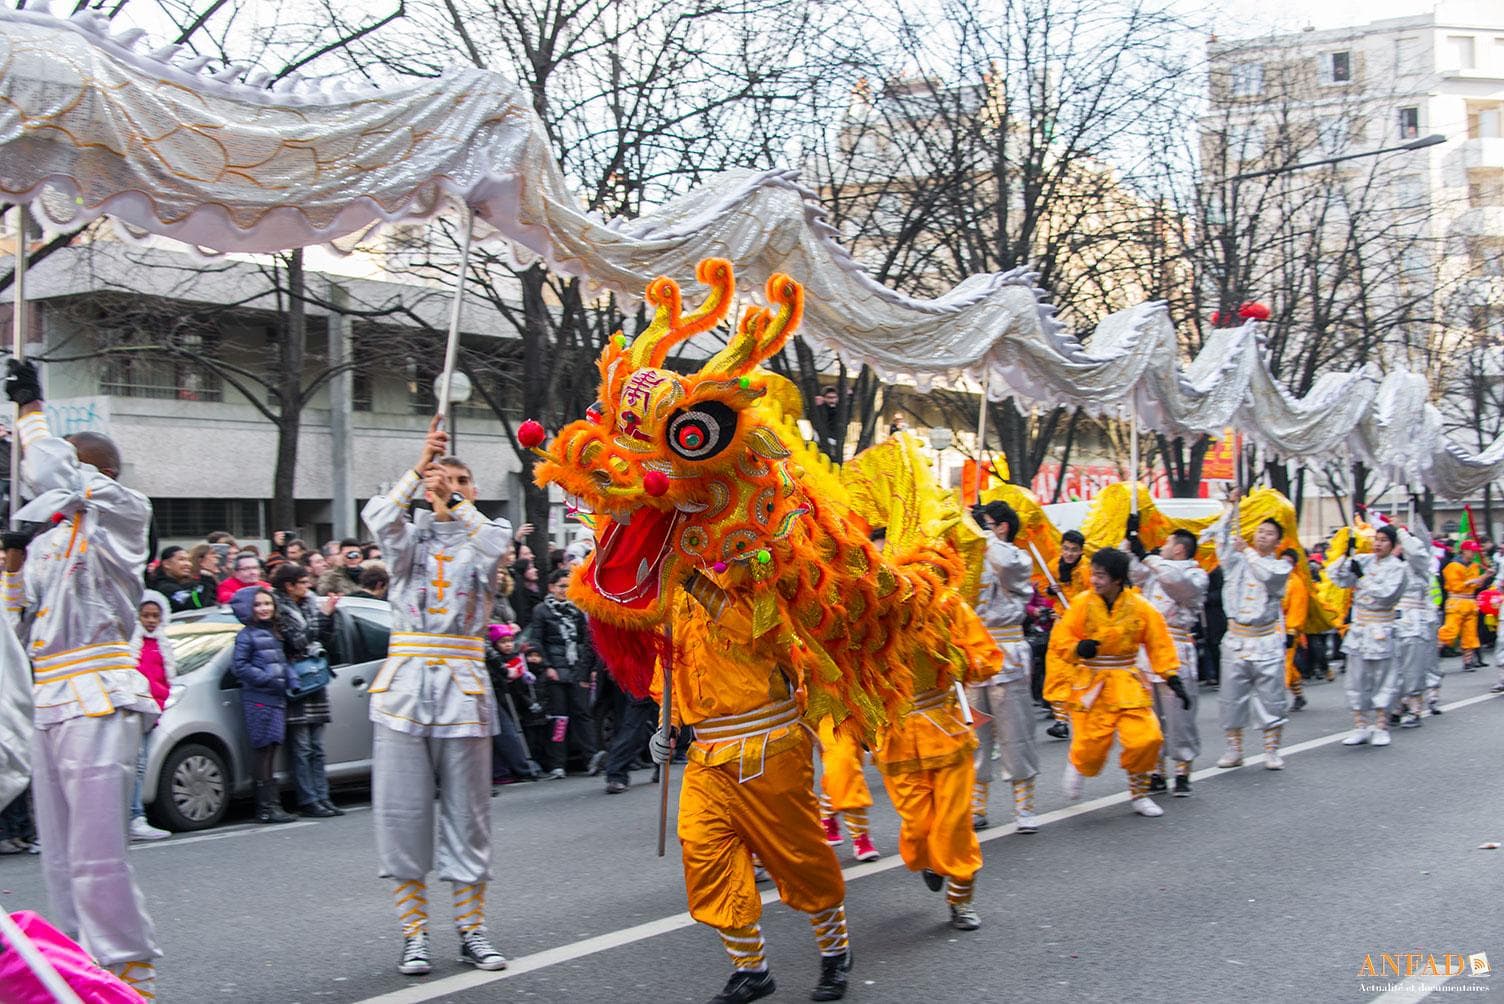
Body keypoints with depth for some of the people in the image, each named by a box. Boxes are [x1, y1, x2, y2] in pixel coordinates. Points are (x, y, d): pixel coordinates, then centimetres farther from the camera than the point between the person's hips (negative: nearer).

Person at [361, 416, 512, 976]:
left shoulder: (483, 535, 10)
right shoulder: (411, 534, 11)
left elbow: (497, 539, -15)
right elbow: (378, 519, -13)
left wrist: (454, 504, -23)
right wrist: (418, 470, -18)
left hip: (462, 685, 0)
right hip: (405, 681, 0)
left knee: (467, 810, 4)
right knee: (403, 810, 0)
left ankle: (471, 929, 13)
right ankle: (414, 933, 8)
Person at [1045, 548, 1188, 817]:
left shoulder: (1140, 607, -6)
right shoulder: (1082, 603, -8)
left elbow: (1160, 646, 1)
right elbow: (1060, 639, -4)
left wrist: (1174, 680, -4)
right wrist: (1077, 648, -25)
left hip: (1126, 684, 1)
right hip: (1089, 684, -1)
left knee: (1147, 739, -10)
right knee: (1091, 745, -5)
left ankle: (1139, 793, 16)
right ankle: (1078, 765, 34)